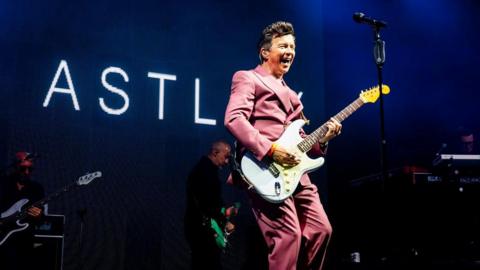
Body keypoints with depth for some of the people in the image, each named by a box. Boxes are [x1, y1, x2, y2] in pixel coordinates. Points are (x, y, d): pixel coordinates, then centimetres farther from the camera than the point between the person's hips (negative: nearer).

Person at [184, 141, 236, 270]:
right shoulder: (205, 171, -17)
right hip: (203, 229, -11)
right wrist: (224, 222, -14)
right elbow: (207, 204, -22)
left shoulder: (204, 169, 15)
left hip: (199, 228, 11)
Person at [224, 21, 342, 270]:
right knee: (288, 235, -15)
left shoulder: (289, 93, 29)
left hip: (294, 172, 8)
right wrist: (270, 150, -21)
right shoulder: (247, 78, 5)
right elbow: (233, 119, -13)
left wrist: (321, 139, 8)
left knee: (320, 229, 3)